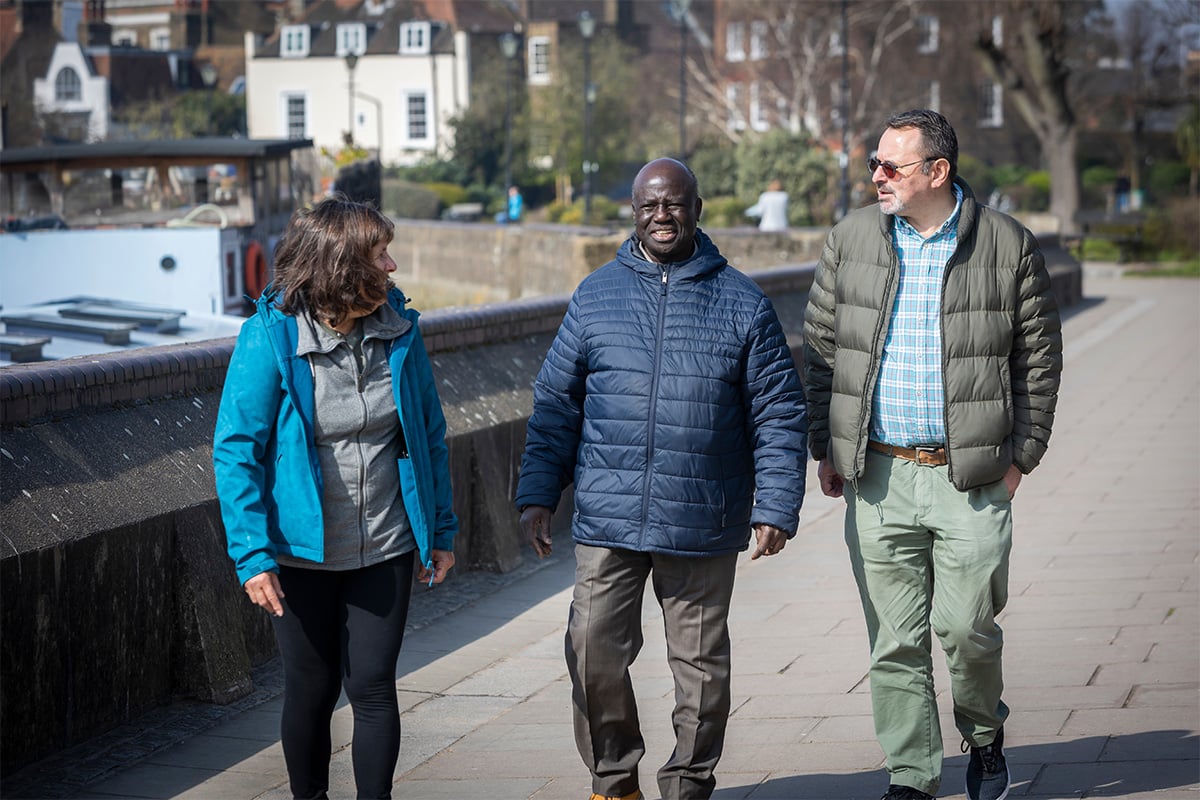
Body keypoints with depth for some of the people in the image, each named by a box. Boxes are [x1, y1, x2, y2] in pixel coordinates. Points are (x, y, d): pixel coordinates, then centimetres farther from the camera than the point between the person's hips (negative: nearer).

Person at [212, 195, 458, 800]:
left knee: (373, 686, 0)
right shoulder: (270, 337, -14)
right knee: (311, 690, 10)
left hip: (386, 551, 2)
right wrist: (252, 555, -18)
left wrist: (442, 529, 8)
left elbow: (430, 434, 8)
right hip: (303, 553, -2)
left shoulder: (398, 330, -2)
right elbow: (235, 450, -12)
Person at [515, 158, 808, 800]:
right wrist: (537, 496, 4)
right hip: (607, 519, 1)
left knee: (701, 663, 7)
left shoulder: (742, 303, 3)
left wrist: (775, 507, -5)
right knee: (593, 651, -3)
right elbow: (555, 404, 10)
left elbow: (779, 415, 3)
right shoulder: (595, 296, 7)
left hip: (703, 525, -1)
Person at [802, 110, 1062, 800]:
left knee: (966, 626, -5)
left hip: (972, 477, -2)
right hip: (878, 477, 2)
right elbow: (820, 347, 12)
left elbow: (1040, 355, 5)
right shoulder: (852, 239, 7)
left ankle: (985, 733, 25)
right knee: (896, 639, 4)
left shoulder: (1008, 245, 0)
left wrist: (1022, 455, 0)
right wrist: (828, 448, 7)